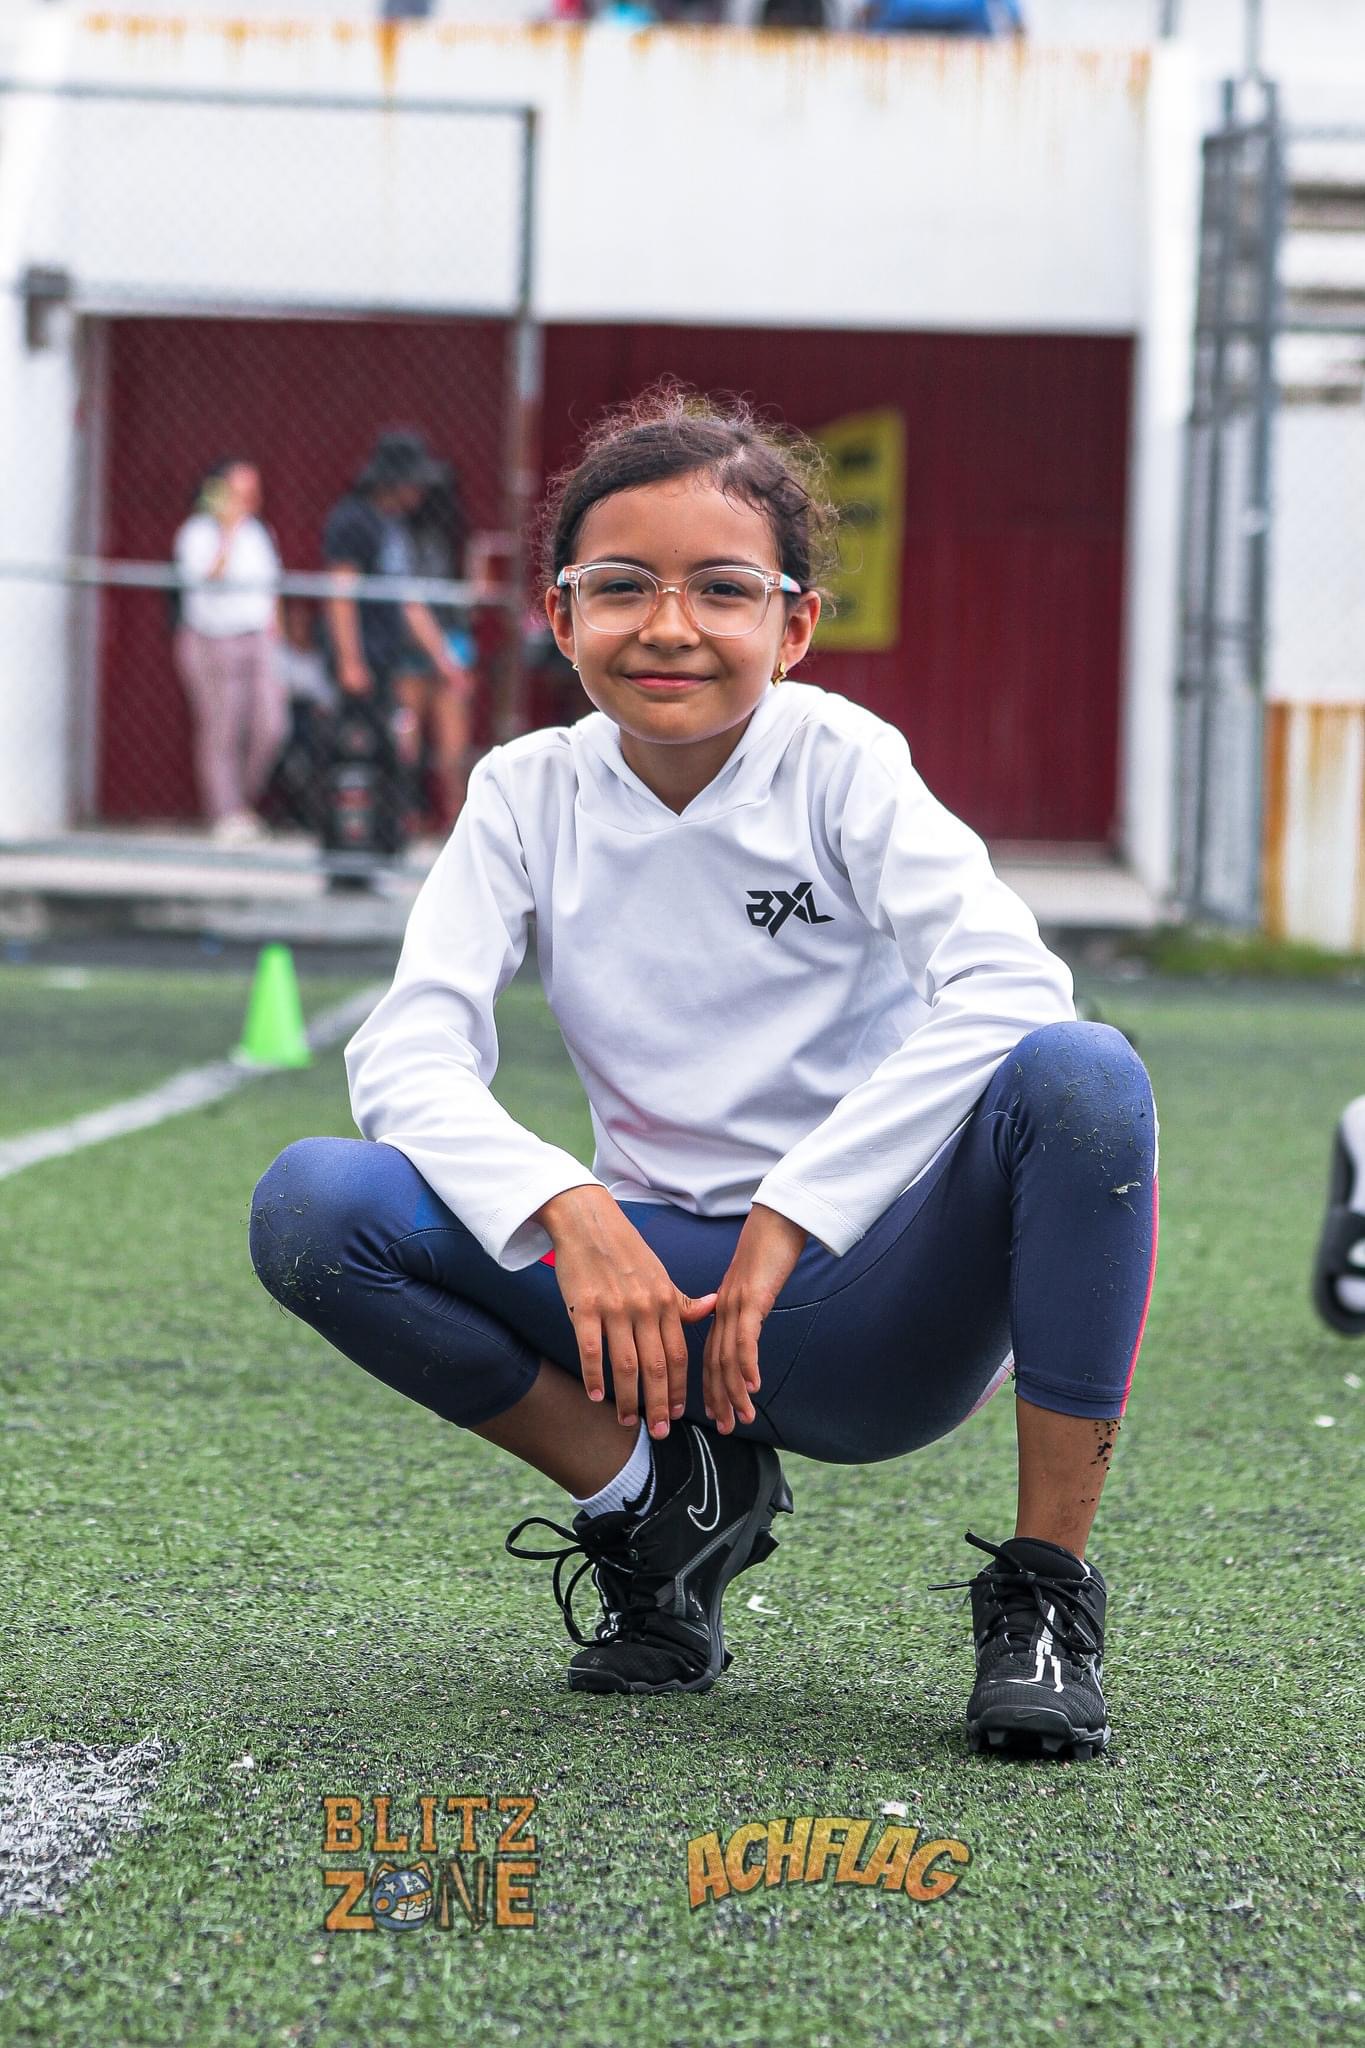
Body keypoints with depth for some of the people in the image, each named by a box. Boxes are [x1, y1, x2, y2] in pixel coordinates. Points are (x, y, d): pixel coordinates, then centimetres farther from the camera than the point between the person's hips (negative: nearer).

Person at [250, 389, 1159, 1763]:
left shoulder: (838, 761, -8)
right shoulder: (533, 794, 0)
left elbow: (1008, 984, -25)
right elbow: (406, 1053, -11)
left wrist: (791, 1217, -29)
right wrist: (567, 1212, -30)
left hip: (880, 1287, -2)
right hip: (661, 1290, 3)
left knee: (1079, 1078, -32)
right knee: (311, 1209, -19)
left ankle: (1046, 1593, -18)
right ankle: (661, 1495, 1)